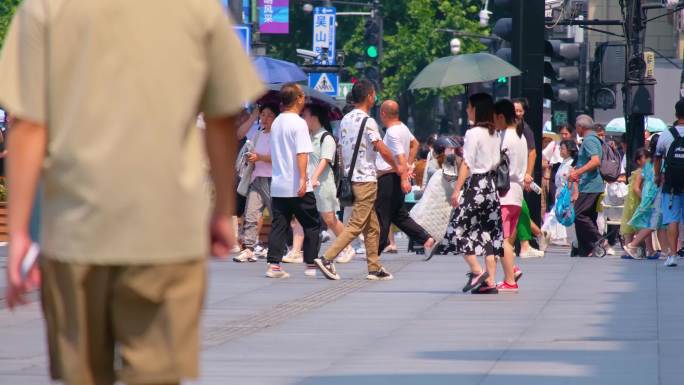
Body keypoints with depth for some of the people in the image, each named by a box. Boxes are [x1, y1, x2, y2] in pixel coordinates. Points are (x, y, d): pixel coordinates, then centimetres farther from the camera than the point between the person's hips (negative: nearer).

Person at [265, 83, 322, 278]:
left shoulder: (276, 123, 13)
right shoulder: (298, 123, -11)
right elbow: (302, 154, -19)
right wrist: (303, 178, -22)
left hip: (278, 186, 7)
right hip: (297, 187, -7)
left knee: (278, 225, 4)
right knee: (311, 224, 6)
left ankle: (274, 264, -5)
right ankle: (311, 264, 9)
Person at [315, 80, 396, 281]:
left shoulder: (345, 120, 11)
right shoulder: (368, 122, -14)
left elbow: (341, 152, 16)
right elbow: (384, 152, -15)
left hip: (351, 178, 9)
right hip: (366, 179, -9)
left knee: (372, 226, 13)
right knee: (356, 225, -8)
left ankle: (374, 267, 13)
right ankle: (327, 258, -16)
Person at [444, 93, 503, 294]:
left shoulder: (473, 133, -11)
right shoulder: (494, 134, 11)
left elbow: (466, 164, -14)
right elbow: (496, 162, 13)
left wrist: (457, 189, -13)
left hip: (475, 184, -8)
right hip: (491, 183, 8)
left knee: (459, 228, 0)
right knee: (488, 232, 7)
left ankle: (477, 271, -10)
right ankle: (490, 281, 4)